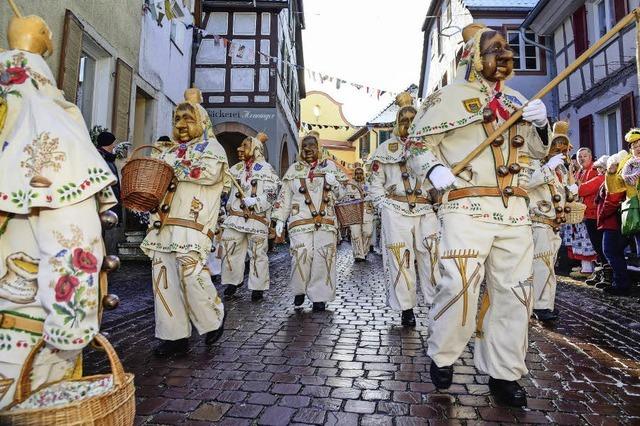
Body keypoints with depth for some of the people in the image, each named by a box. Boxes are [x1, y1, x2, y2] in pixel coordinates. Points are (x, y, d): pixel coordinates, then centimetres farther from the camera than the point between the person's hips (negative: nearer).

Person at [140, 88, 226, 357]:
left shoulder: (211, 147, 6)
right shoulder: (168, 149, 26)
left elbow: (211, 172, -14)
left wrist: (174, 167, -7)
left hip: (192, 223, -6)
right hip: (163, 222, 7)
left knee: (190, 271, -15)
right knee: (163, 275, 1)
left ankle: (213, 320, 10)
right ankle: (175, 335, 9)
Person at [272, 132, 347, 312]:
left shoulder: (329, 166, 15)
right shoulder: (293, 169, 14)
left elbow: (342, 194, 14)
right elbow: (284, 197, 12)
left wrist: (334, 183, -8)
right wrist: (280, 219, 5)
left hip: (326, 221, 1)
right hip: (300, 221, -1)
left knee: (323, 258, -4)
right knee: (301, 255, -12)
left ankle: (319, 297, 10)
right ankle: (299, 290, 13)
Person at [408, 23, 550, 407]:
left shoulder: (516, 99, 22)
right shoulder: (449, 97, 3)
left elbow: (539, 149, 27)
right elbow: (418, 144, 2)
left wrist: (542, 123, 6)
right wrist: (434, 169, -17)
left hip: (515, 210, 7)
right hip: (468, 208, -6)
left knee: (514, 291, 6)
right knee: (460, 286, -12)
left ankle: (505, 373, 21)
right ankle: (443, 357, 14)